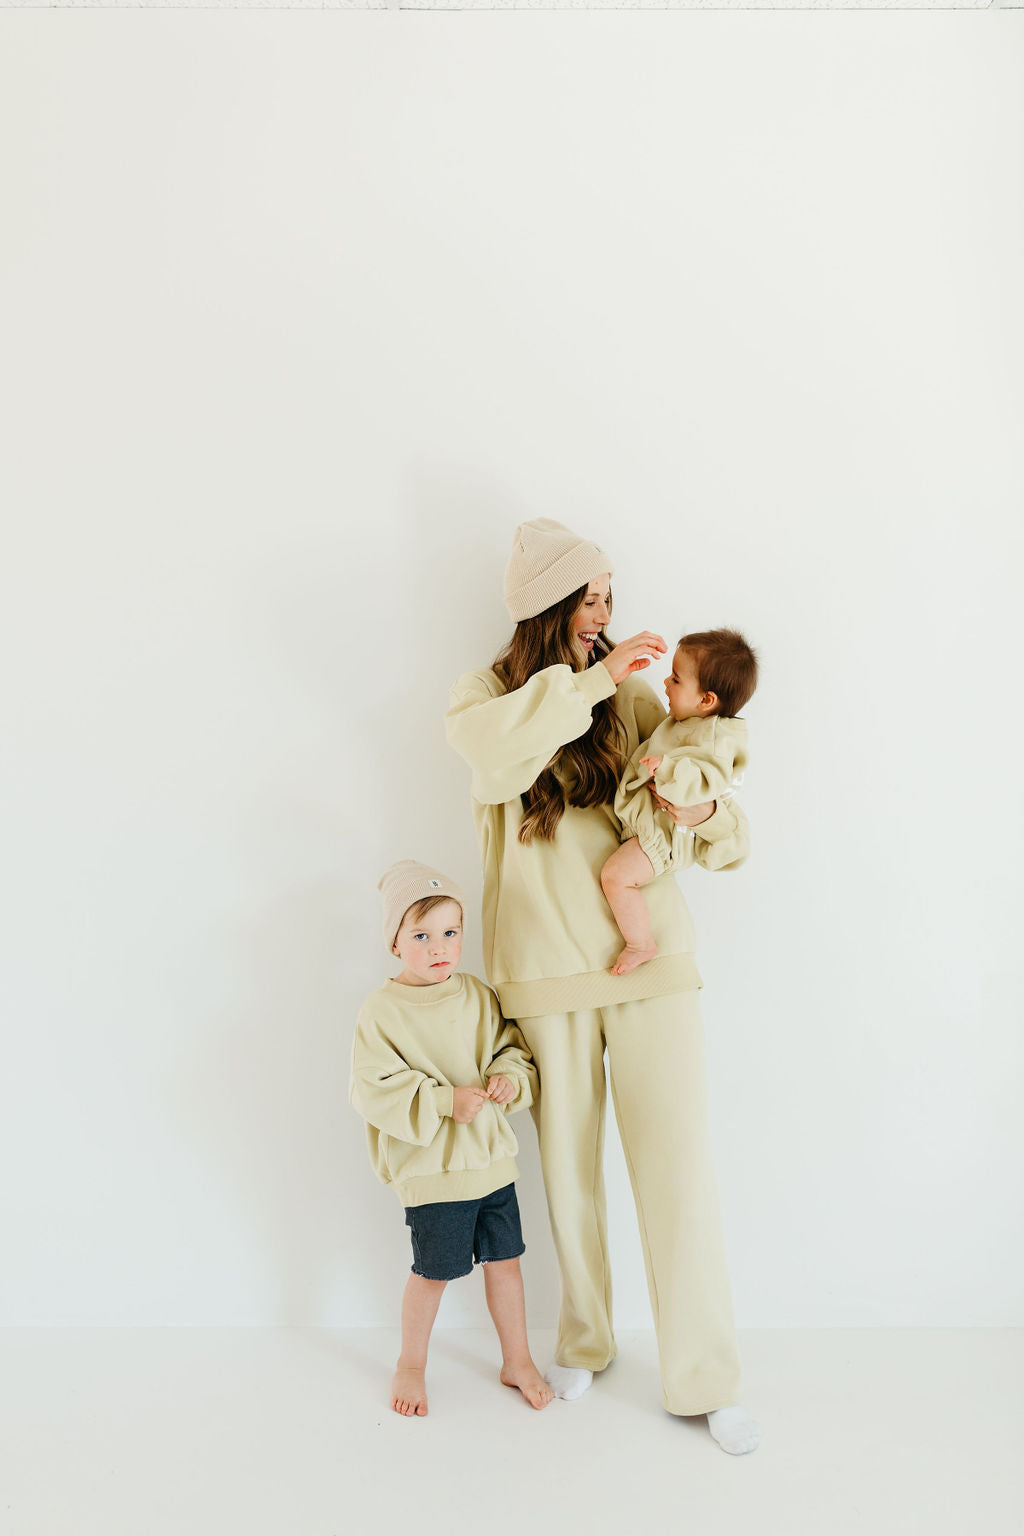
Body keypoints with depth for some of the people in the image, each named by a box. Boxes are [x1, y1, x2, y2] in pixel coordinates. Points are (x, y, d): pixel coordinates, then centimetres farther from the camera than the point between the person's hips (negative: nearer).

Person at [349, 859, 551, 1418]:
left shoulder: (478, 996, 2)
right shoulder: (381, 1010, -13)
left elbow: (513, 1049, 10)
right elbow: (374, 1090, -16)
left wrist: (509, 1077, -12)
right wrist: (445, 1101, -21)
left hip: (491, 1157, 4)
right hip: (429, 1168, -4)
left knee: (504, 1261, 14)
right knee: (433, 1272, 7)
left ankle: (517, 1361, 35)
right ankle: (411, 1365, 33)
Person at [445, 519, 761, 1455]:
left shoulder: (635, 697, 7)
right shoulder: (488, 693, 4)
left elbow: (726, 839, 6)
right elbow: (493, 754, -23)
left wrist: (703, 815, -16)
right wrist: (589, 680, -21)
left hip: (650, 956, 1)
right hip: (547, 970, 0)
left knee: (678, 1165, 2)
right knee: (568, 1167, 13)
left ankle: (705, 1378, 18)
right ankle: (584, 1342, 36)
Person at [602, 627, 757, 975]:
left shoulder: (714, 735, -24)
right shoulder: (689, 721, 8)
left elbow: (706, 781, -39)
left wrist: (667, 766, -47)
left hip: (667, 829, -11)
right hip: (647, 816, 11)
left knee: (616, 875, -21)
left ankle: (641, 945, -4)